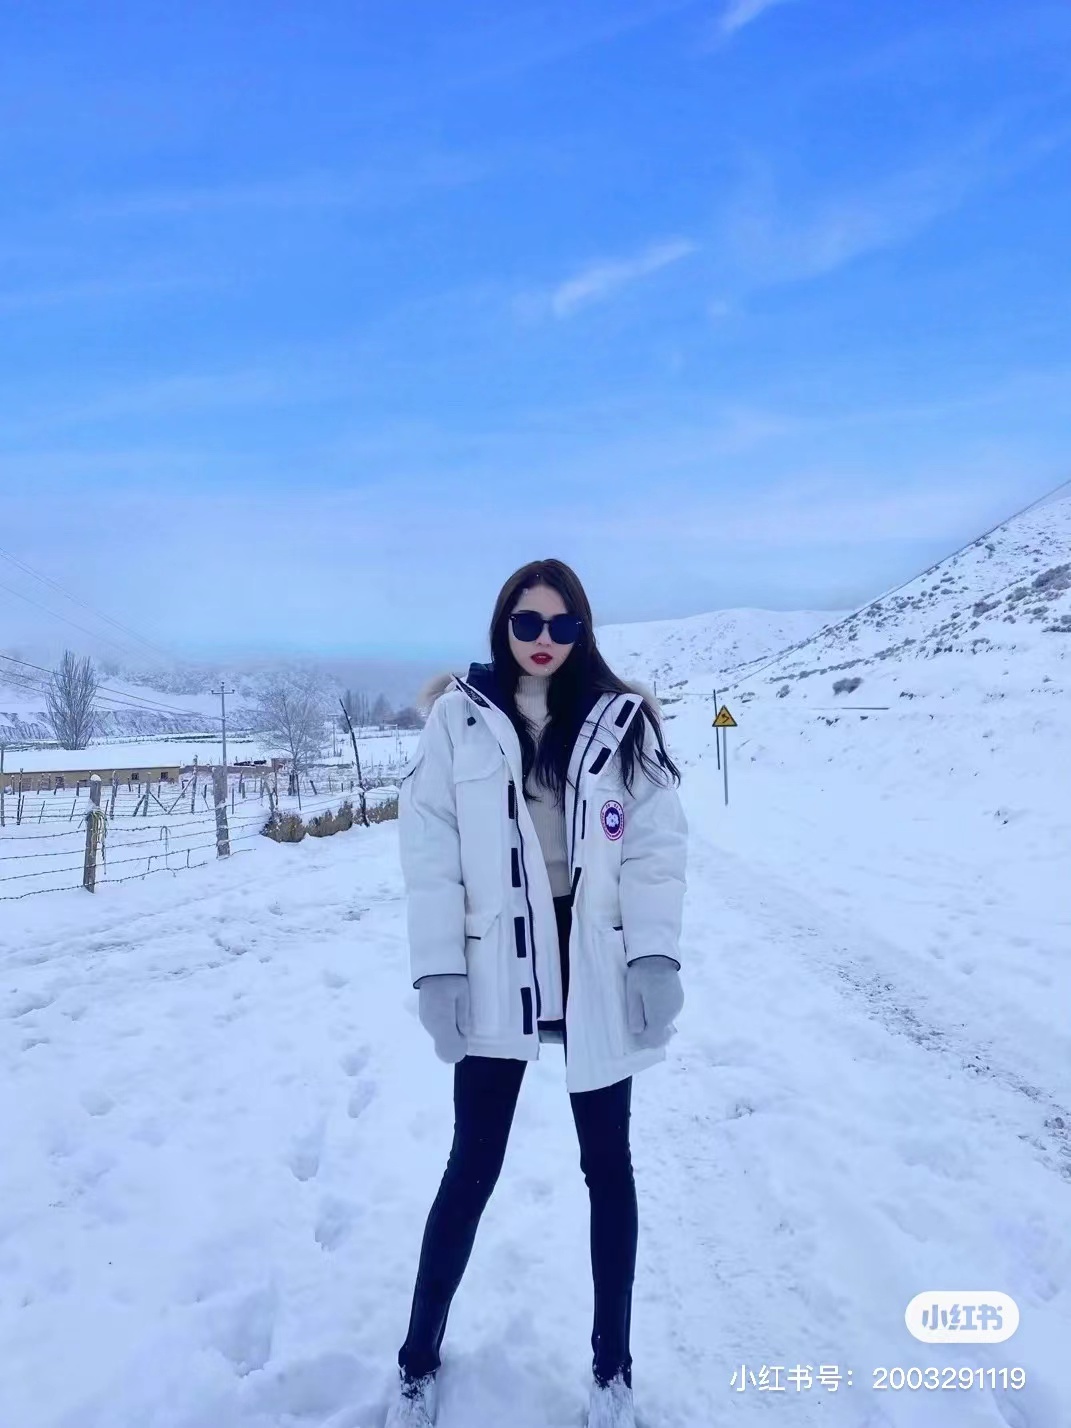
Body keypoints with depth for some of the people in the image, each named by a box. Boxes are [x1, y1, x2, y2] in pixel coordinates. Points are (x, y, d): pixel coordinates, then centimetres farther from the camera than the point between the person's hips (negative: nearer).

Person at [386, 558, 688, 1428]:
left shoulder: (622, 722, -1)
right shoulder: (460, 718, -3)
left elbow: (657, 843, -3)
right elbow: (429, 848, -6)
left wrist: (656, 955, -12)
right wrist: (437, 968, -11)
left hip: (595, 973, 1)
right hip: (496, 974, -1)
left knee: (608, 1166, 14)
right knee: (473, 1167, 10)